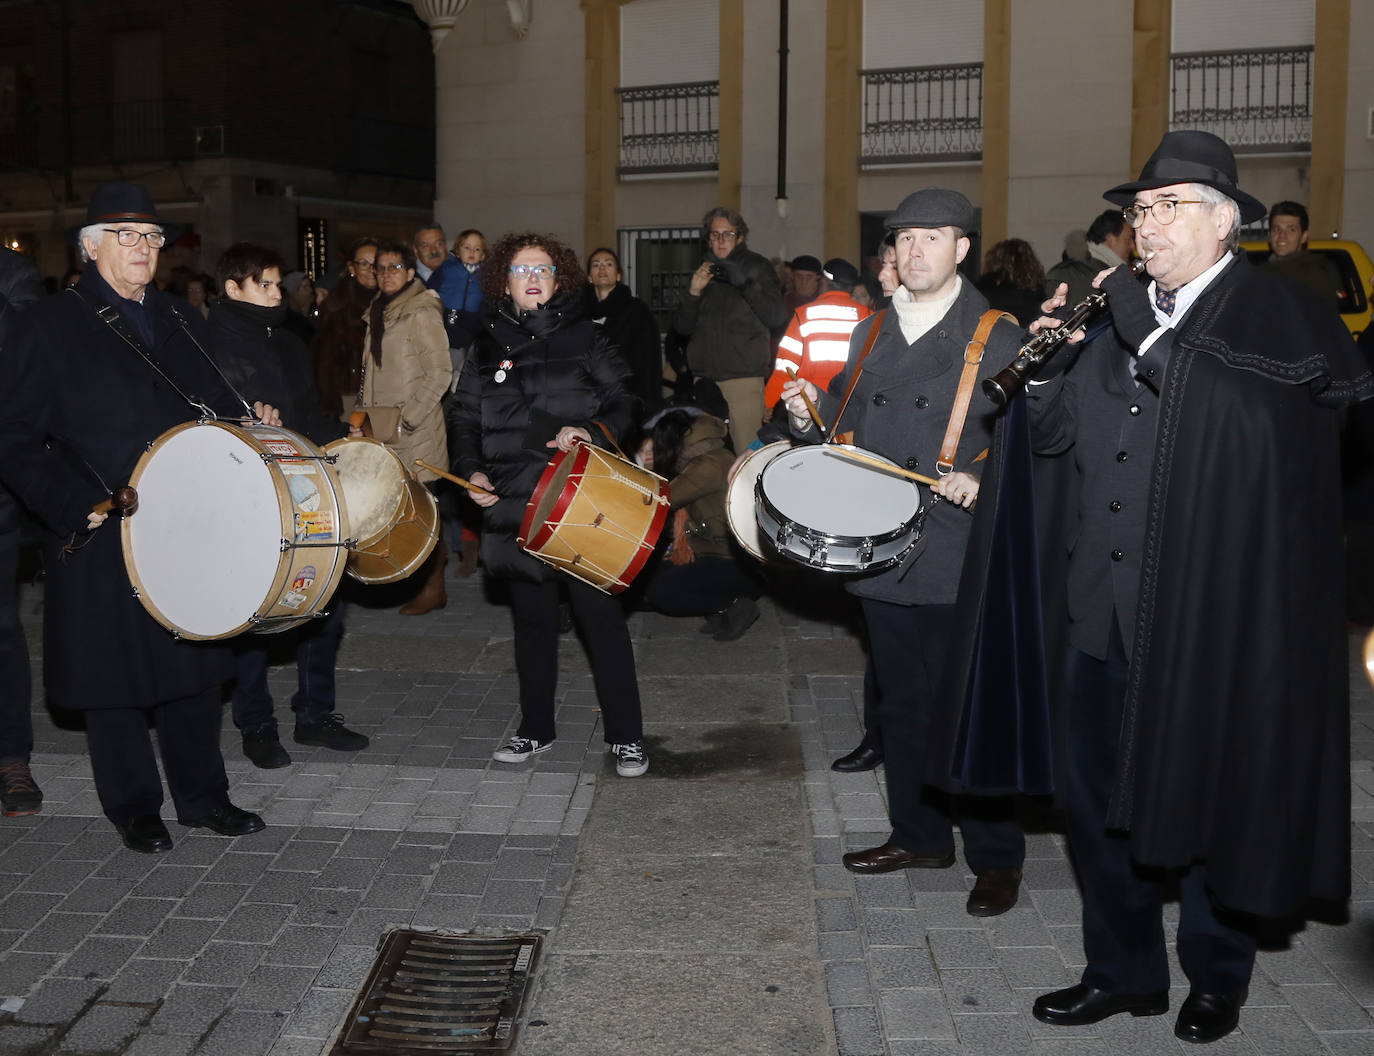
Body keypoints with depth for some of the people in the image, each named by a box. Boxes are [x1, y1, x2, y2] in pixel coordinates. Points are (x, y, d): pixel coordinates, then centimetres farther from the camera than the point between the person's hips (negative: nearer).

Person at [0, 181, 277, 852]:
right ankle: (134, 809, 23)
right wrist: (72, 507, -15)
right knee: (114, 678, 6)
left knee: (194, 670, 12)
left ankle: (203, 798, 26)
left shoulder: (182, 323, 13)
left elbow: (212, 403, 21)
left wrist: (249, 418, 0)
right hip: (102, 540, -5)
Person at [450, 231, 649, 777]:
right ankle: (536, 729, 26)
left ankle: (625, 736, 9)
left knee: (601, 616, -1)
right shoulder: (488, 347, 12)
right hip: (516, 505, 3)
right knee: (532, 619, 12)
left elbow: (624, 403, 2)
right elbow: (466, 421, 15)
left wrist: (591, 429, -17)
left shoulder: (584, 337, 5)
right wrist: (471, 470, -1)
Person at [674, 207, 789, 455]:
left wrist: (745, 283, -13)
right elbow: (682, 328, 15)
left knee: (748, 453, -13)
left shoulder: (757, 267, 7)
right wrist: (693, 293, -1)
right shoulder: (703, 272, 19)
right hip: (704, 376, 4)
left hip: (744, 376, -4)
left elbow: (777, 317, -5)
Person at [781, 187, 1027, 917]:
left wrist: (985, 484, -24)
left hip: (957, 563, -6)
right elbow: (845, 434, 19)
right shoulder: (868, 335, 14)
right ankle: (919, 834, 33)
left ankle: (996, 859, 17)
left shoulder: (997, 339, -3)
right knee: (900, 704, 16)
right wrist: (807, 417, 0)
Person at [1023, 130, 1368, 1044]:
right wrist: (1050, 357, -1)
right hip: (1111, 610, 6)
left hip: (1215, 617, -6)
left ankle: (1218, 976, 33)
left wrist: (1130, 302, -19)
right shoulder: (1125, 316, 12)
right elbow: (1057, 432, 14)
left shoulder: (1273, 311, -7)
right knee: (1100, 794, 12)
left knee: (1211, 798, 11)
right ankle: (1124, 970, 30)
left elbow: (1195, 383, -26)